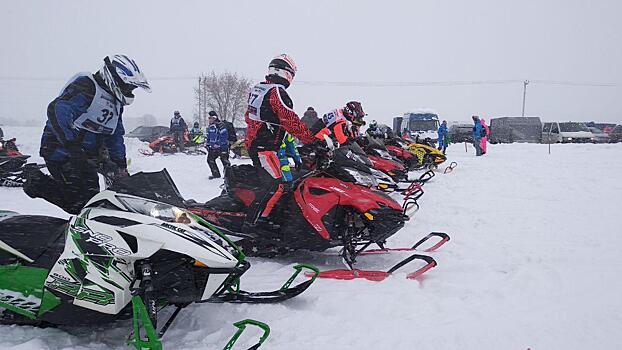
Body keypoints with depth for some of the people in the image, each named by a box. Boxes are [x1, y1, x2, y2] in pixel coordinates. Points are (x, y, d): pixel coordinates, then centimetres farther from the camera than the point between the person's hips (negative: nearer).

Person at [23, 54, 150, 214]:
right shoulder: (86, 87, -16)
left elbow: (115, 135, 21)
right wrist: (72, 145, -35)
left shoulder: (116, 103, 13)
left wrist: (121, 165, 13)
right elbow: (57, 110, -29)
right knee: (80, 202, -15)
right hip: (60, 152, -9)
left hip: (85, 158, 9)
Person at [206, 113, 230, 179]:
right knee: (210, 159, 9)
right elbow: (209, 136, 25)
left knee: (224, 160, -7)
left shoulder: (220, 125, -16)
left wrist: (218, 144, -22)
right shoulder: (210, 126, 12)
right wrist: (208, 145, 18)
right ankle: (216, 174, 19)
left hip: (222, 147, -9)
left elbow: (224, 135, -21)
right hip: (213, 147, 9)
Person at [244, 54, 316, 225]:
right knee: (277, 185, -15)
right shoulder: (277, 92, -16)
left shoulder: (257, 89, 13)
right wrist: (311, 139, -15)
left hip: (252, 143, 10)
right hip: (265, 148, -10)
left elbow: (248, 116, 24)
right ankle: (253, 221, -18)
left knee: (267, 177, 18)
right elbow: (291, 122, -21)